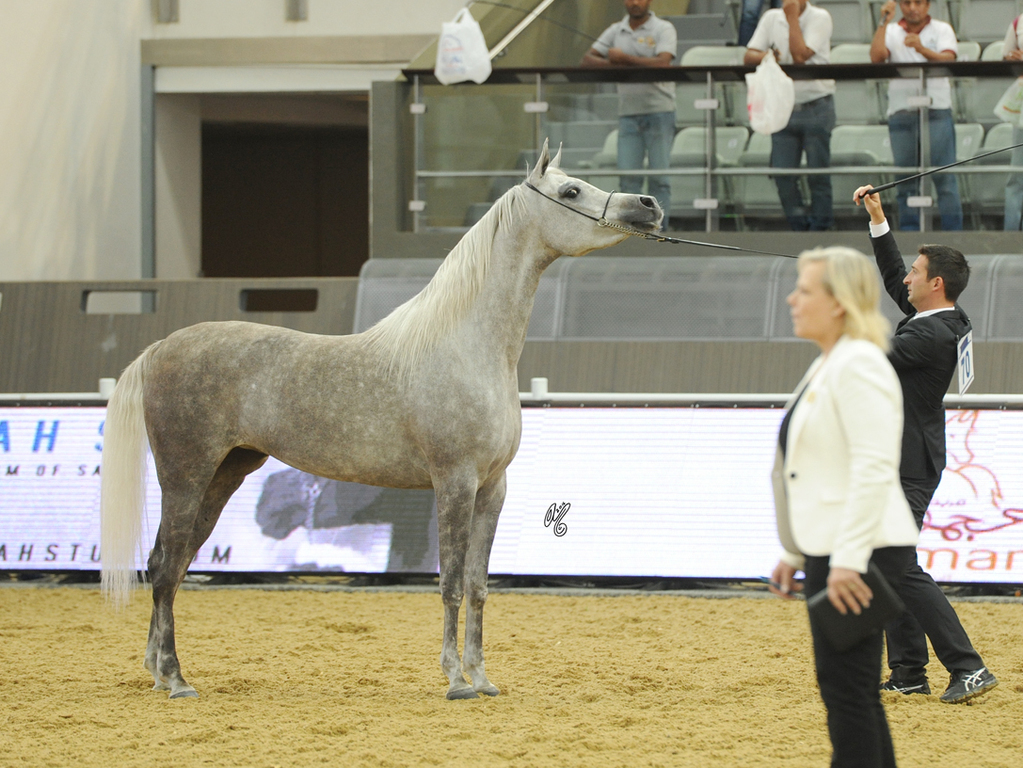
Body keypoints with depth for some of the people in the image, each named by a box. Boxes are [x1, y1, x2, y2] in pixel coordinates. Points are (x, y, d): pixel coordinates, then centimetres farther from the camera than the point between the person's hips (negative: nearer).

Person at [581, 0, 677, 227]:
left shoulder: (664, 29, 0)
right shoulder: (615, 31, 13)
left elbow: (662, 63, -15)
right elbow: (588, 59, 7)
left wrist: (624, 59, -11)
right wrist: (613, 63, -12)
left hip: (659, 111, -4)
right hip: (628, 112, 4)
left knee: (659, 177, -3)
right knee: (628, 176, -3)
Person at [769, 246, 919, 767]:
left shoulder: (858, 366, -15)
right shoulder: (827, 366, 18)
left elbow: (874, 468, -23)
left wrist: (848, 561, -26)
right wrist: (794, 554, 21)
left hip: (858, 556, -10)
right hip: (831, 550, 10)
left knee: (847, 690, -9)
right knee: (852, 694, 11)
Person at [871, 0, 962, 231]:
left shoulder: (942, 30, 8)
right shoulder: (891, 32, 13)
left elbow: (948, 59, -10)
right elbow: (876, 57, -5)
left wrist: (922, 49, -28)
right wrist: (883, 22, -7)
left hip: (937, 110, -2)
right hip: (901, 113, 2)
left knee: (944, 176, -7)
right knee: (905, 179, 3)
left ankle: (953, 231, -5)